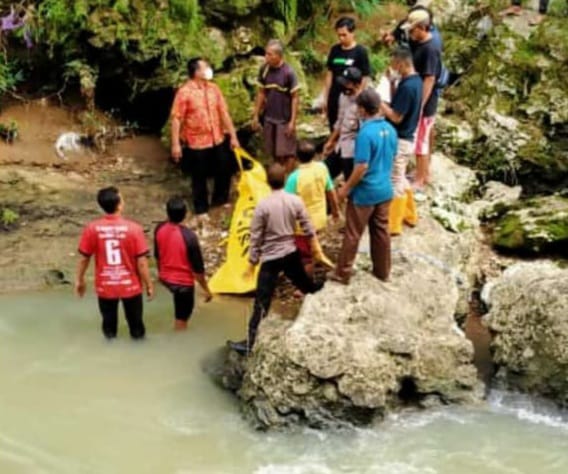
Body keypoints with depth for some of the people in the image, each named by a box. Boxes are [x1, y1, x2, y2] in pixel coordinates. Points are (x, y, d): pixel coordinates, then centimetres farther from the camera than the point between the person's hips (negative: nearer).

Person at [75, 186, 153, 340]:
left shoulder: (92, 228, -15)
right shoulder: (133, 228, -20)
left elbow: (84, 259, -4)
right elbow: (142, 262, -15)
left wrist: (79, 280, 12)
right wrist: (149, 284, -1)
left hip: (105, 286, 1)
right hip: (130, 285, -1)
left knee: (109, 318, 23)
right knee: (134, 318, 22)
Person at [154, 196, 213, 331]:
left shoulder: (159, 229, -12)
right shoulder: (189, 236, -29)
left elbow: (157, 255, 6)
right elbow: (198, 268, -20)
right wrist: (206, 289, -6)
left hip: (165, 278, 5)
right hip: (183, 281, -5)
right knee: (181, 321, 11)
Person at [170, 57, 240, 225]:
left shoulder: (214, 88, 1)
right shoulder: (185, 92, -16)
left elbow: (224, 113, 6)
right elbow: (176, 119, -14)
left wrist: (233, 136, 5)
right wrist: (176, 144, -16)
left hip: (217, 140, 5)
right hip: (196, 143, -5)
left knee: (224, 171, 15)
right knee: (199, 178, 8)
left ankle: (220, 199, 39)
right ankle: (201, 210, 24)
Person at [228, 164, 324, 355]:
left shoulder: (263, 206, -16)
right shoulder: (296, 201, -6)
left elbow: (256, 237, -10)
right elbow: (308, 228, 4)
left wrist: (252, 263, -1)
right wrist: (315, 247, 22)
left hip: (270, 258, -4)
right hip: (291, 253, 4)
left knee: (262, 303, -4)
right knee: (305, 284, 30)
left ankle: (249, 343, -3)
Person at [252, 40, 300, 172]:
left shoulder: (288, 72, -17)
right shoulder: (264, 69, -4)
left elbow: (295, 98, -12)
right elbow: (261, 93, 7)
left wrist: (292, 121, -14)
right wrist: (256, 115, 7)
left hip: (285, 119, -4)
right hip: (269, 118, 4)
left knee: (287, 152, 4)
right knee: (275, 153, 15)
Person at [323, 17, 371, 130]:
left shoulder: (360, 52, -9)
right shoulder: (335, 50, 5)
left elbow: (365, 78, -8)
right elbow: (330, 74, 11)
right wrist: (325, 98, 10)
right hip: (334, 99, 5)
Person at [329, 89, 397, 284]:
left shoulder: (366, 133, -23)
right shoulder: (390, 129, 1)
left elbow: (362, 168, -23)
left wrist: (346, 189, -12)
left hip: (365, 193, -7)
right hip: (385, 190, 7)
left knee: (353, 234, 5)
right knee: (381, 231, 17)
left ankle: (342, 273, 15)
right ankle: (382, 271, 28)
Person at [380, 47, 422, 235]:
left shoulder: (407, 86, -24)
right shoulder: (415, 81, 6)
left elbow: (396, 117, -23)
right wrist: (393, 83, 3)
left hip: (399, 140, -10)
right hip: (406, 138, 10)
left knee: (395, 182, -1)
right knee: (400, 178, 22)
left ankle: (393, 225, 7)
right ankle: (409, 215, 34)